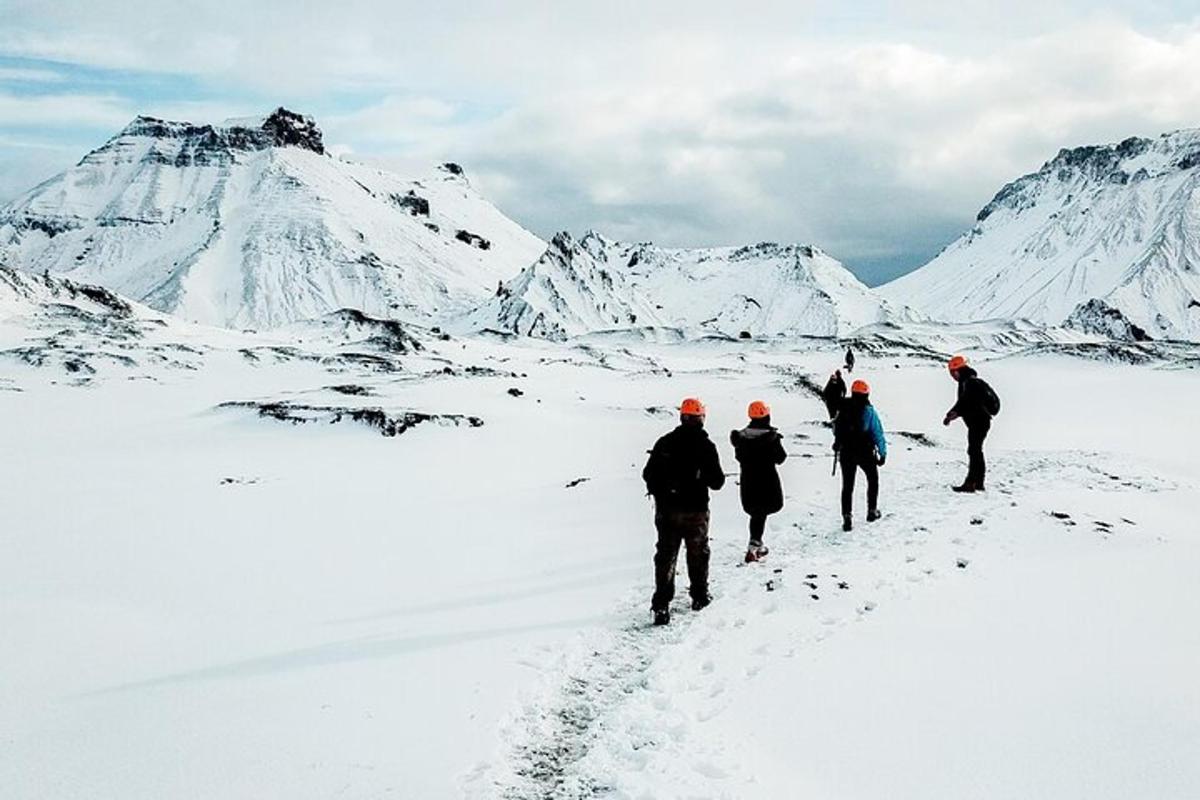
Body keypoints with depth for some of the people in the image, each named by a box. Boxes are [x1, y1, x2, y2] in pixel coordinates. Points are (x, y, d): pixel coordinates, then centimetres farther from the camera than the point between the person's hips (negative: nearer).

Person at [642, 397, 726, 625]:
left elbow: (648, 474, 0)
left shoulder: (664, 443, -3)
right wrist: (717, 478, 14)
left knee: (665, 556, 4)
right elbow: (717, 481, -9)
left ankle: (661, 605, -4)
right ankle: (699, 596, 30)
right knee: (698, 553, 17)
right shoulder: (705, 445, -10)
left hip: (666, 510, 2)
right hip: (695, 510, -2)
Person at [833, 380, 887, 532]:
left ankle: (846, 517, -3)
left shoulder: (843, 409, -3)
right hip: (865, 453, -2)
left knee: (847, 485, 7)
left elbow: (836, 429, 9)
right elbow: (877, 433, -13)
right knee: (873, 479, 22)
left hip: (846, 453, 2)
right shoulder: (869, 411, -13)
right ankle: (872, 511, 26)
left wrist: (837, 443, 27)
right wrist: (883, 452, -4)